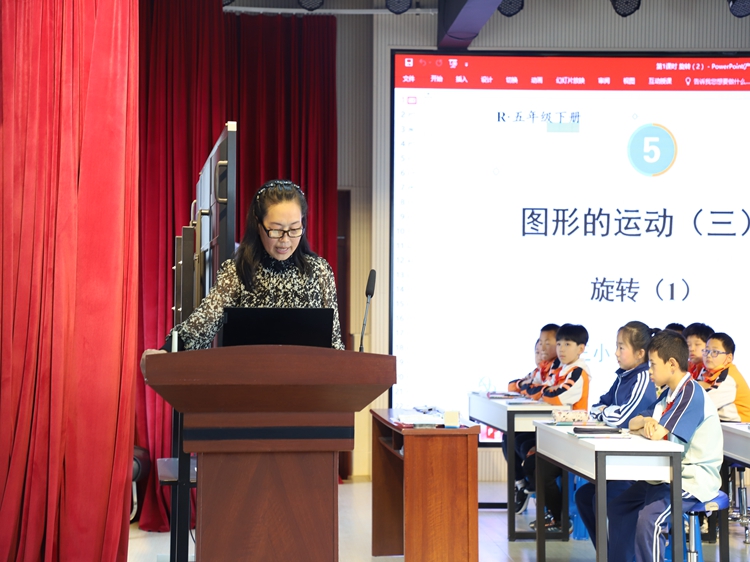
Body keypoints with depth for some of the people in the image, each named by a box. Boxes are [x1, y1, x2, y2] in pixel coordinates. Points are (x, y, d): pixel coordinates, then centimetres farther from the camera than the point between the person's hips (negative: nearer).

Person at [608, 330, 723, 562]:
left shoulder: (691, 394, -19)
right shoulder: (670, 393, 12)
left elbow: (657, 434, -28)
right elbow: (633, 423, 13)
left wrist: (642, 429, -5)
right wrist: (646, 421, -11)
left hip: (694, 481, -11)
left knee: (648, 519, -30)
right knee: (617, 508, 13)